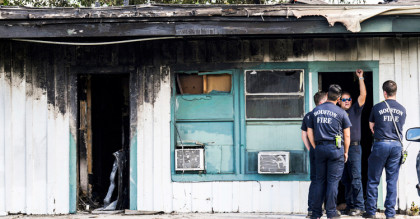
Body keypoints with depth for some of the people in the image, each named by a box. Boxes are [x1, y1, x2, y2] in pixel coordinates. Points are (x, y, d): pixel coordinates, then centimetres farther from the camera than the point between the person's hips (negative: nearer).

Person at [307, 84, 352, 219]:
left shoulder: (315, 111, 9)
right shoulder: (341, 113, -2)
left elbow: (309, 132, 11)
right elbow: (347, 135, 0)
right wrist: (345, 152, 10)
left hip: (320, 148, 4)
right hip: (336, 148, -3)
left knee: (320, 181, 9)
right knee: (333, 181, 0)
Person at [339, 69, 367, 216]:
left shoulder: (355, 110, 7)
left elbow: (363, 95, -3)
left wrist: (360, 78, -5)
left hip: (354, 147, -4)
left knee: (356, 177, -10)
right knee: (345, 179, 7)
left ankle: (359, 206, -10)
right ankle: (349, 205, 13)